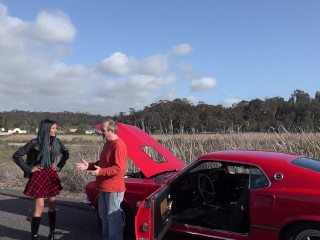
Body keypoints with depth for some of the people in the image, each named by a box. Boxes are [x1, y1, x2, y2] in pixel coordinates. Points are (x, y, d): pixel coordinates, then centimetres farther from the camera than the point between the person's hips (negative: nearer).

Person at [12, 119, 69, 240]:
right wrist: (29, 169, -12)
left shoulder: (56, 142, -1)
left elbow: (66, 154, 16)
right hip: (39, 176, -4)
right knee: (40, 207, -3)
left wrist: (59, 166, 7)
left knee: (52, 205, 11)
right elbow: (16, 156, -13)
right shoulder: (35, 143, -15)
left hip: (52, 175, 5)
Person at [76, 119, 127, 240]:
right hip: (104, 187, 10)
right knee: (104, 215, 19)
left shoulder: (119, 145, -19)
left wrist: (101, 172, -28)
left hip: (113, 188, -10)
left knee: (113, 216, 0)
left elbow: (119, 168, -24)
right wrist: (89, 166, 9)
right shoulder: (107, 144, 13)